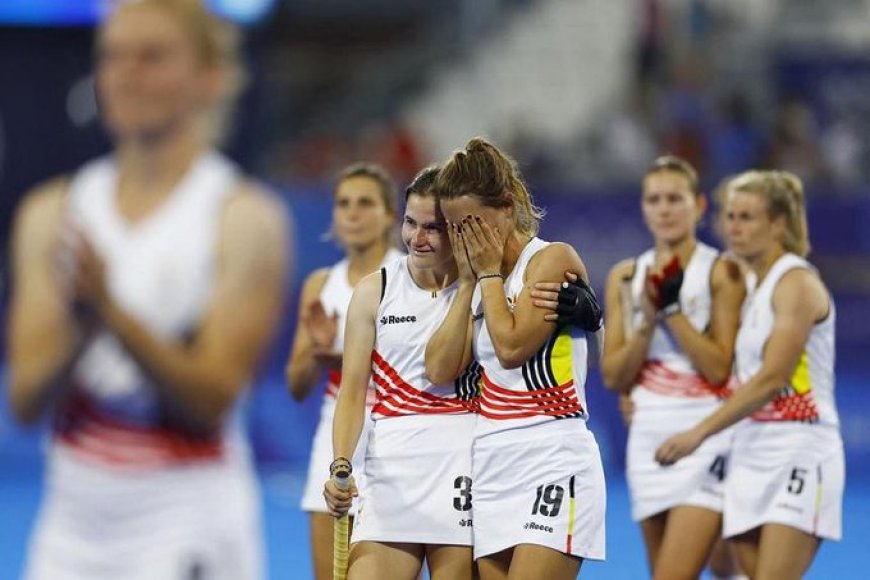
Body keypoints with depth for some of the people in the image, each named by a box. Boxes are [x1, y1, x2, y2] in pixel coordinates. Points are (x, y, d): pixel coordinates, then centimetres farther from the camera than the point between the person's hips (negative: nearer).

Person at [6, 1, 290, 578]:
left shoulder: (247, 219, -6)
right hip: (71, 523, 5)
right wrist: (80, 327, -20)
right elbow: (26, 399, 0)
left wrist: (111, 310, -25)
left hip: (188, 529, -5)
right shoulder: (52, 212, 6)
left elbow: (213, 398, -13)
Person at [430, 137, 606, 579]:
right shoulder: (481, 279, 16)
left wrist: (490, 272, -3)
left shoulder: (553, 259, -4)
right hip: (492, 468, 8)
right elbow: (440, 368, 5)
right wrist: (470, 279, 5)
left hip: (551, 464, -8)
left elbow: (512, 345, -16)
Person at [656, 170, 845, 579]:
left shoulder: (796, 282, -10)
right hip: (751, 456, 8)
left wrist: (700, 431, -23)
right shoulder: (750, 288, 17)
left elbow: (771, 379, -19)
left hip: (799, 453, -8)